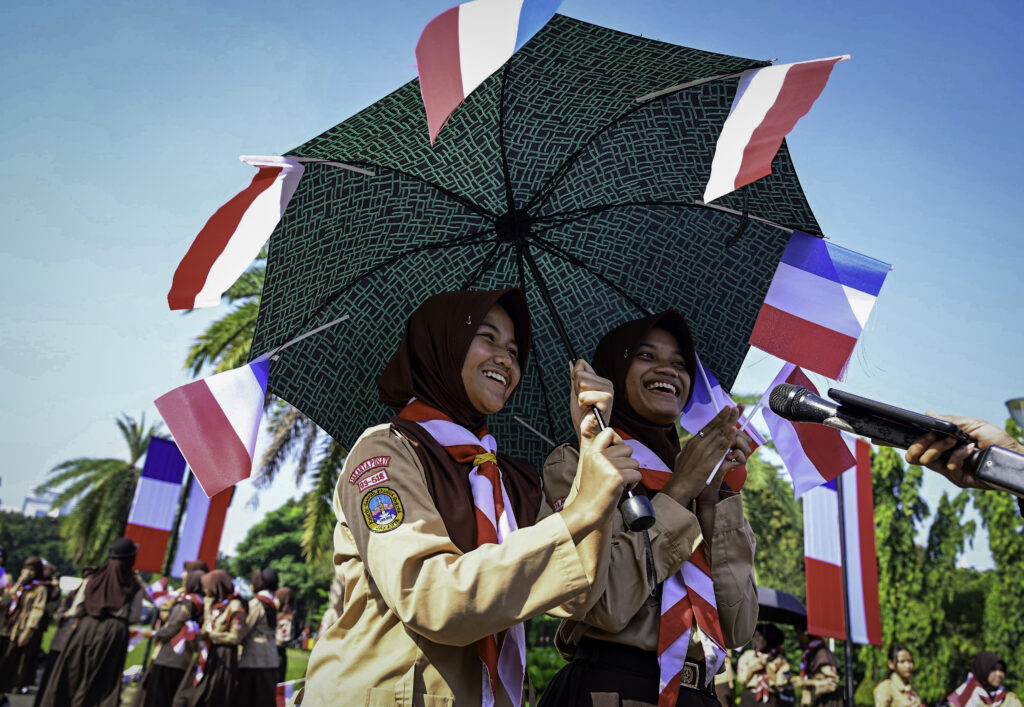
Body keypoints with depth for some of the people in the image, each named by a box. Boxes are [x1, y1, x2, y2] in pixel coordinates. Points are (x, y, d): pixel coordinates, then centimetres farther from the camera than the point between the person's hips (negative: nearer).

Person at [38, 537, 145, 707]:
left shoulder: (92, 580, 2)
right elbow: (134, 617, -5)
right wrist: (140, 589, 5)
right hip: (115, 634, -2)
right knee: (103, 681, 6)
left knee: (73, 676, 14)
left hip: (87, 630, 2)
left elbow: (76, 611, 4)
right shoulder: (134, 587, -5)